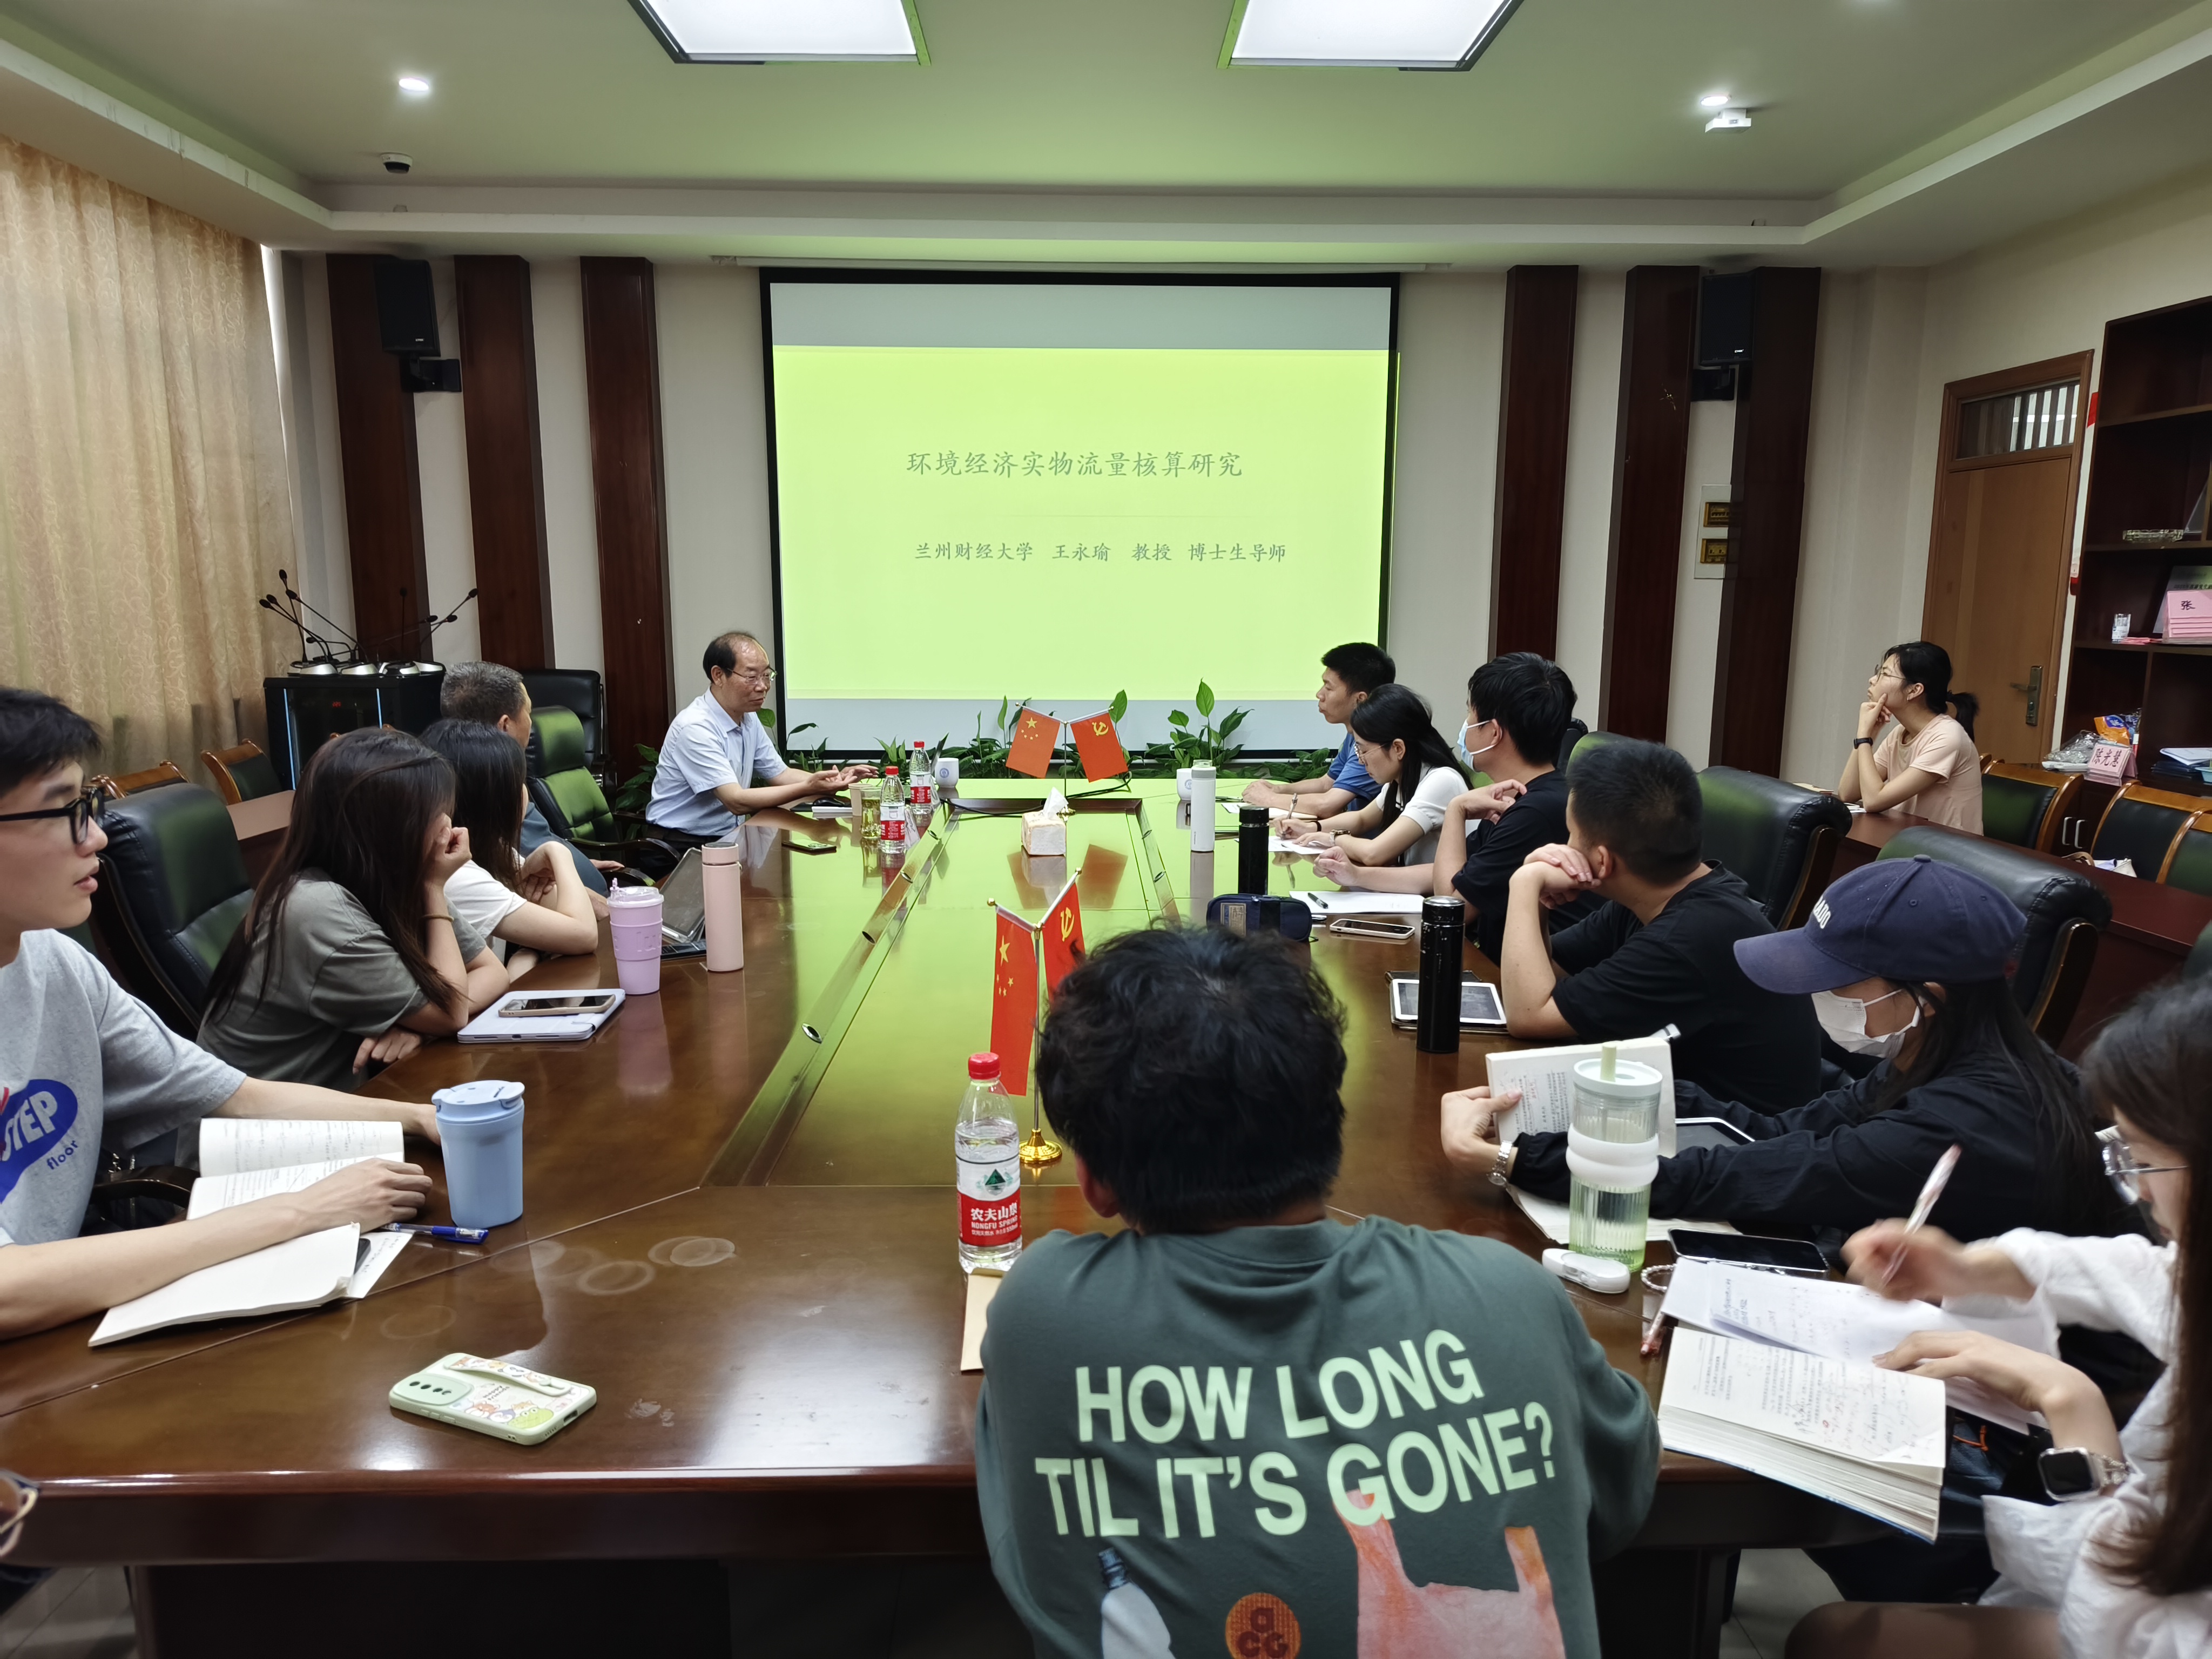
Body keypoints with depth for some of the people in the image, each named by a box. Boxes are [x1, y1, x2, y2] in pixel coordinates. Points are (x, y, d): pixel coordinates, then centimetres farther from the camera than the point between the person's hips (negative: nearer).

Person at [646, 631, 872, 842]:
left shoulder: (749, 718, 8)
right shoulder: (695, 729, -20)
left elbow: (779, 774, 13)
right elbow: (737, 801, -24)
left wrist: (836, 780, -4)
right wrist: (808, 788, -29)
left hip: (726, 838, 8)